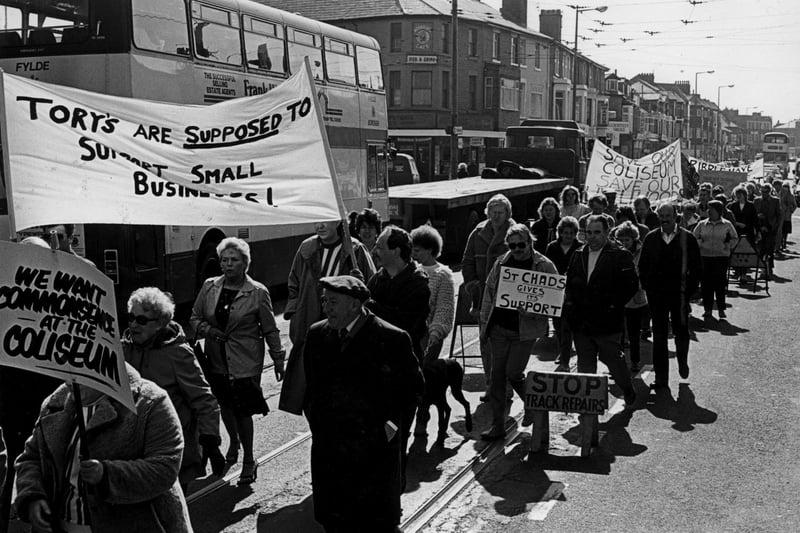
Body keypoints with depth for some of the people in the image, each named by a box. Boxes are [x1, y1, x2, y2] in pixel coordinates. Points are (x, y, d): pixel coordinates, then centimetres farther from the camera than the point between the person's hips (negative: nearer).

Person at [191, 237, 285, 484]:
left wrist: (278, 359, 1)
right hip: (217, 360, 4)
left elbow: (270, 329, -2)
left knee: (243, 410, -3)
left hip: (245, 362, -4)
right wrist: (208, 330, -9)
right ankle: (234, 441, 44)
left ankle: (249, 460, 12)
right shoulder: (209, 287, 1)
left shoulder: (258, 292, -8)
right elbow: (195, 318, 11)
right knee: (225, 405, 17)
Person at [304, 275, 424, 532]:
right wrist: (315, 420, 7)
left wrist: (391, 424, -7)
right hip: (328, 450, 4)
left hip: (376, 452, -4)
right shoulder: (317, 334, 4)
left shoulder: (392, 338, -11)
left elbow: (413, 386, -1)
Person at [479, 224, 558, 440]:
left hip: (525, 330, -4)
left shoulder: (544, 266, -3)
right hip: (499, 328, 4)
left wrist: (533, 311, -19)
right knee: (497, 376, 4)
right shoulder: (501, 263, 7)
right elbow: (489, 292, 13)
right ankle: (497, 425, 14)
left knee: (513, 373, -8)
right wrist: (485, 322, 9)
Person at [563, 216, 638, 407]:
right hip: (581, 322, 5)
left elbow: (631, 285, -13)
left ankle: (628, 391, 30)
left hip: (607, 323, -5)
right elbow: (569, 284, 17)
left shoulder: (620, 256, -7)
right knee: (585, 363, 11)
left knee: (613, 360, 6)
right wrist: (570, 305, 3)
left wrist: (612, 306, -14)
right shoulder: (578, 256, 11)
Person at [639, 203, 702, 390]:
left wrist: (689, 289, -6)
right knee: (659, 336, 2)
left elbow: (696, 267, 0)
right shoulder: (651, 238, 5)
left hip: (679, 294, -1)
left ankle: (682, 361, 40)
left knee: (681, 331, 9)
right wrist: (647, 287, 2)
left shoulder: (687, 238, -2)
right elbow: (642, 266, 10)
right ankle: (661, 378, 8)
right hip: (657, 295, 2)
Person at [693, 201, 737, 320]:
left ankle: (721, 309, 9)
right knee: (706, 282, 0)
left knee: (720, 283, -1)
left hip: (722, 257, -1)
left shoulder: (727, 224, 3)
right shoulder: (702, 224, 7)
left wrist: (728, 245, -3)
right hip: (705, 256, 2)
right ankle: (707, 309, 8)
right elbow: (694, 237, 15)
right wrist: (700, 244, -2)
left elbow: (734, 238, 14)